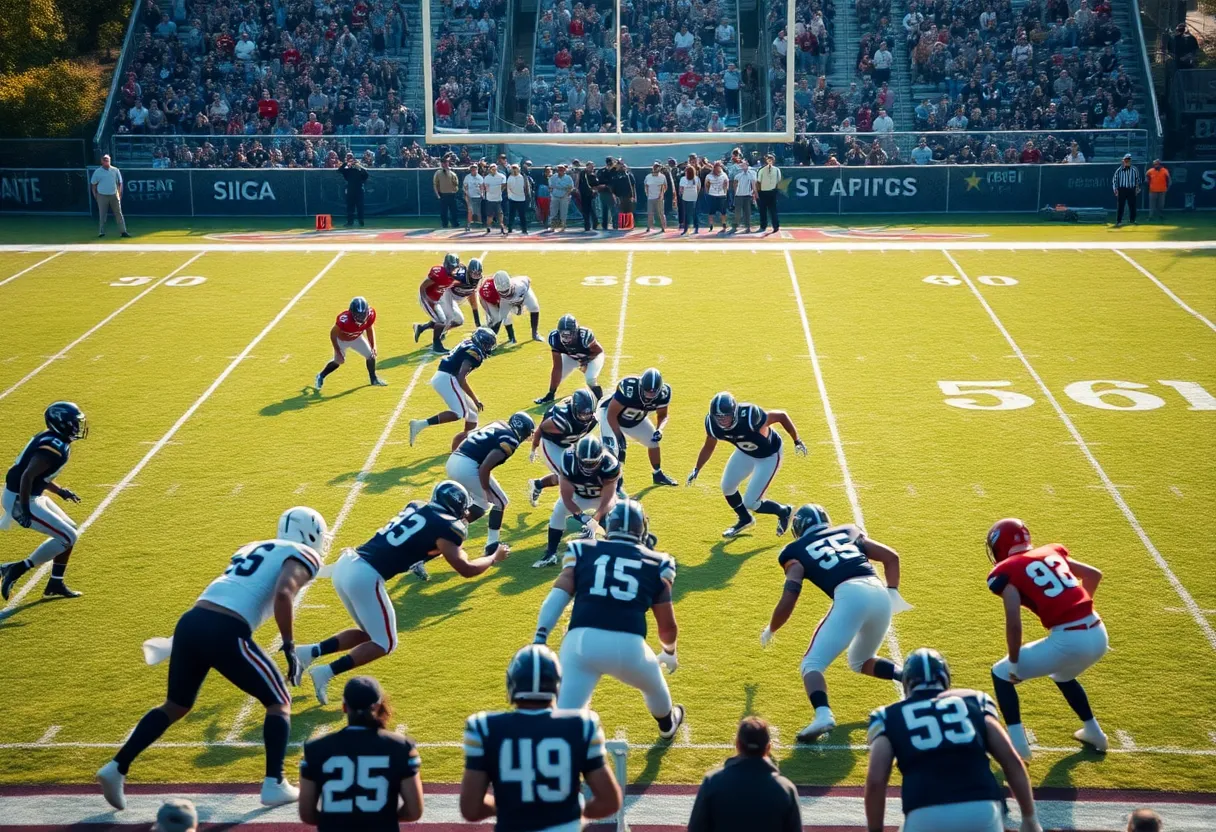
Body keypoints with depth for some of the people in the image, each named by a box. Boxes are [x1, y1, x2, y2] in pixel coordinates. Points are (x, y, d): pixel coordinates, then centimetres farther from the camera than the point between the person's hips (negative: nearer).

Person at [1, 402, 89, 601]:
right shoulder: (54, 448, -23)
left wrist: (60, 491, 17)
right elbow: (27, 476, -30)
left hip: (33, 497, 10)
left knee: (70, 531, 16)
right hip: (20, 501, -10)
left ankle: (56, 584, 22)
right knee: (68, 537, -8)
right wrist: (25, 510, -27)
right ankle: (17, 569, -1)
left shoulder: (52, 441, 8)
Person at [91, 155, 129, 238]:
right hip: (102, 196, -1)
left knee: (118, 213, -1)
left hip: (114, 195, 1)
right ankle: (101, 232, 12)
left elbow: (119, 183, 8)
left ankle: (123, 231, 0)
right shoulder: (97, 172, 0)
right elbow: (93, 184, 7)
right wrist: (95, 194, 2)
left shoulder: (115, 170, 3)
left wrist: (119, 193, 2)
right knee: (102, 215, 3)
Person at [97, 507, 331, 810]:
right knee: (279, 702, 12)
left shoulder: (253, 548, 30)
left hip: (190, 622, 7)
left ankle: (116, 768, 21)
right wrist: (289, 647, -8)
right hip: (225, 633, -7)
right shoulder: (302, 556, 7)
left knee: (176, 706, 25)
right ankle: (275, 784, 5)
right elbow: (283, 594, -12)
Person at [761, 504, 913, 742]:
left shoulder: (798, 552, 17)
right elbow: (891, 557, 24)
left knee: (812, 664, 3)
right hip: (880, 593, 5)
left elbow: (787, 602, 10)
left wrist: (770, 630, 27)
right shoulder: (849, 532, 30)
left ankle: (823, 714, -26)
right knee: (860, 662, 29)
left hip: (850, 595, -5)